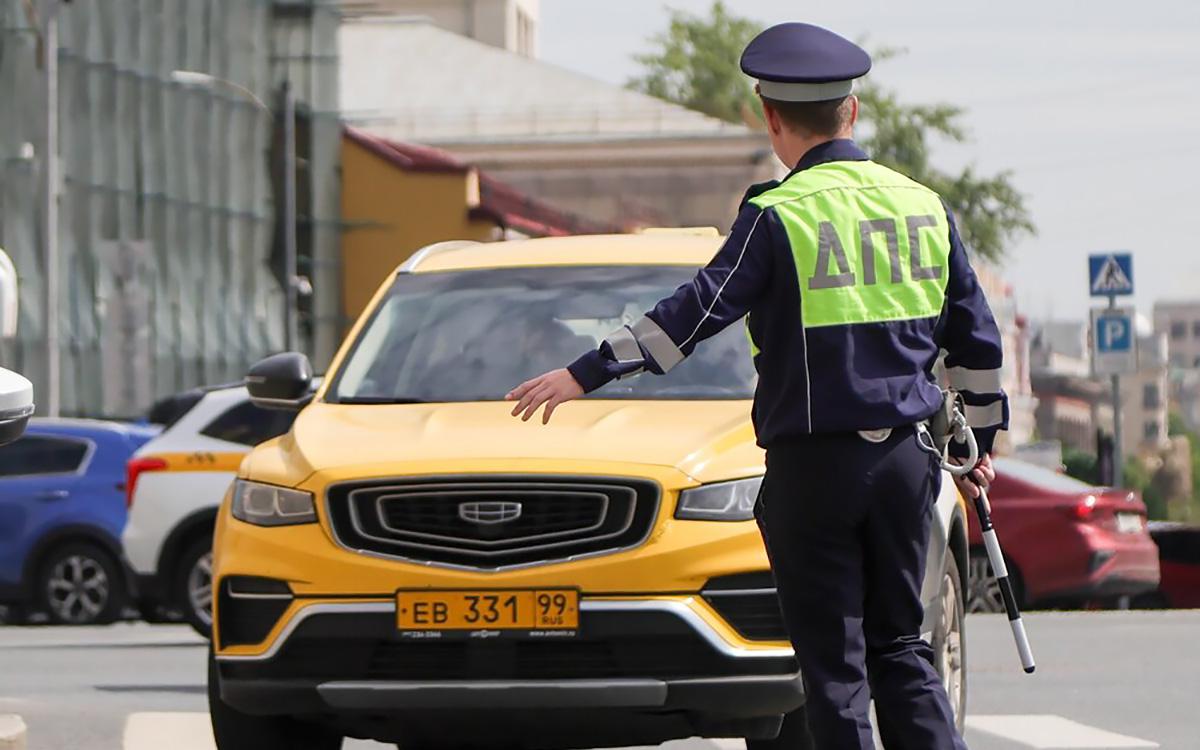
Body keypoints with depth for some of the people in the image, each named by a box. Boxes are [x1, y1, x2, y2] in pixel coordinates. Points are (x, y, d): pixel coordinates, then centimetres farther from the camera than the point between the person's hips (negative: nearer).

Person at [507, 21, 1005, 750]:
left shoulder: (778, 217, -10)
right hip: (905, 456, 5)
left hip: (815, 467, -5)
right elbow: (978, 341, 13)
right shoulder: (924, 206, 8)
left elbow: (697, 312, -15)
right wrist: (980, 441, 26)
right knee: (899, 644, 12)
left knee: (834, 660, 1)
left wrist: (586, 374, -11)